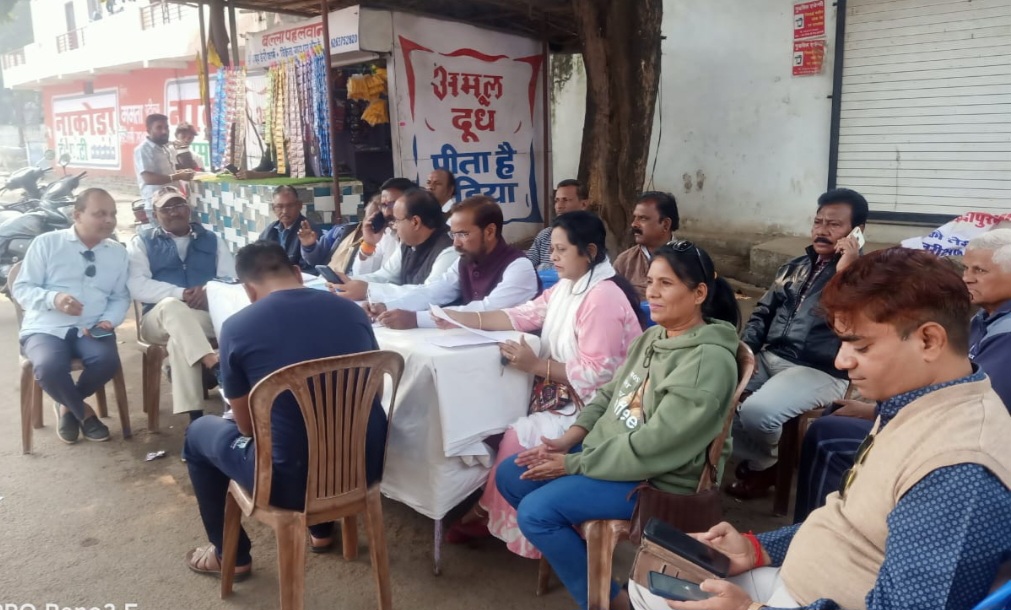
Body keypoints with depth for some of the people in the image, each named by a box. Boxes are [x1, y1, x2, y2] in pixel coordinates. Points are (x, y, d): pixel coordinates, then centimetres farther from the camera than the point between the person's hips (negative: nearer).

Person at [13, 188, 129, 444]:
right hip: (46, 327, -2)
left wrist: (108, 321, -11)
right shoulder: (46, 243, 1)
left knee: (108, 360, -30)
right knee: (49, 366, -34)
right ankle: (83, 412, -1)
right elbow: (21, 288, 0)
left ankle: (68, 406, 3)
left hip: (91, 329, 2)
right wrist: (53, 299, -20)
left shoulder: (118, 252, 11)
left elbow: (121, 297, 10)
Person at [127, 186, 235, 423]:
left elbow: (231, 280, 8)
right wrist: (180, 294, -17)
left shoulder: (213, 240, 21)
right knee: (172, 305, -37)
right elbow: (137, 286, -1)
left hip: (211, 316, 2)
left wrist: (209, 291, -16)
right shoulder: (142, 242, 16)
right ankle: (214, 365, -52)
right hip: (162, 319, -1)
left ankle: (195, 414, -35)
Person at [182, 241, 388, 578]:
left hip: (294, 482, -4)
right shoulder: (351, 310, 2)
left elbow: (247, 426, 3)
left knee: (199, 432, 23)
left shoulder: (237, 327, -8)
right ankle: (322, 529, 47)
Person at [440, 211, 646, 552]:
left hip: (592, 407, -10)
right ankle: (488, 508, 8)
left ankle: (489, 514, 5)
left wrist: (536, 365, -27)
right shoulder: (567, 286, 9)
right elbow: (524, 316, 3)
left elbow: (597, 373, -25)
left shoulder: (603, 297, -21)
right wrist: (465, 319, -7)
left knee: (518, 435, -19)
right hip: (564, 394, 10)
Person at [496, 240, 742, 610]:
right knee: (509, 476, 4)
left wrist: (573, 464, -19)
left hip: (655, 480, -9)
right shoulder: (652, 337, 6)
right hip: (605, 451, 9)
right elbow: (608, 395, 15)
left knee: (535, 512, -21)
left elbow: (653, 447, -26)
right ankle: (568, 548, 22)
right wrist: (569, 438, -2)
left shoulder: (708, 361, -23)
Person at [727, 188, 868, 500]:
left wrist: (845, 272, -22)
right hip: (769, 358, 7)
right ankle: (749, 457, 7)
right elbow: (763, 313, 21)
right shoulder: (796, 266, 18)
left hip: (821, 372, -6)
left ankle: (762, 465, 3)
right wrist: (745, 350, 4)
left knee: (756, 412, -31)